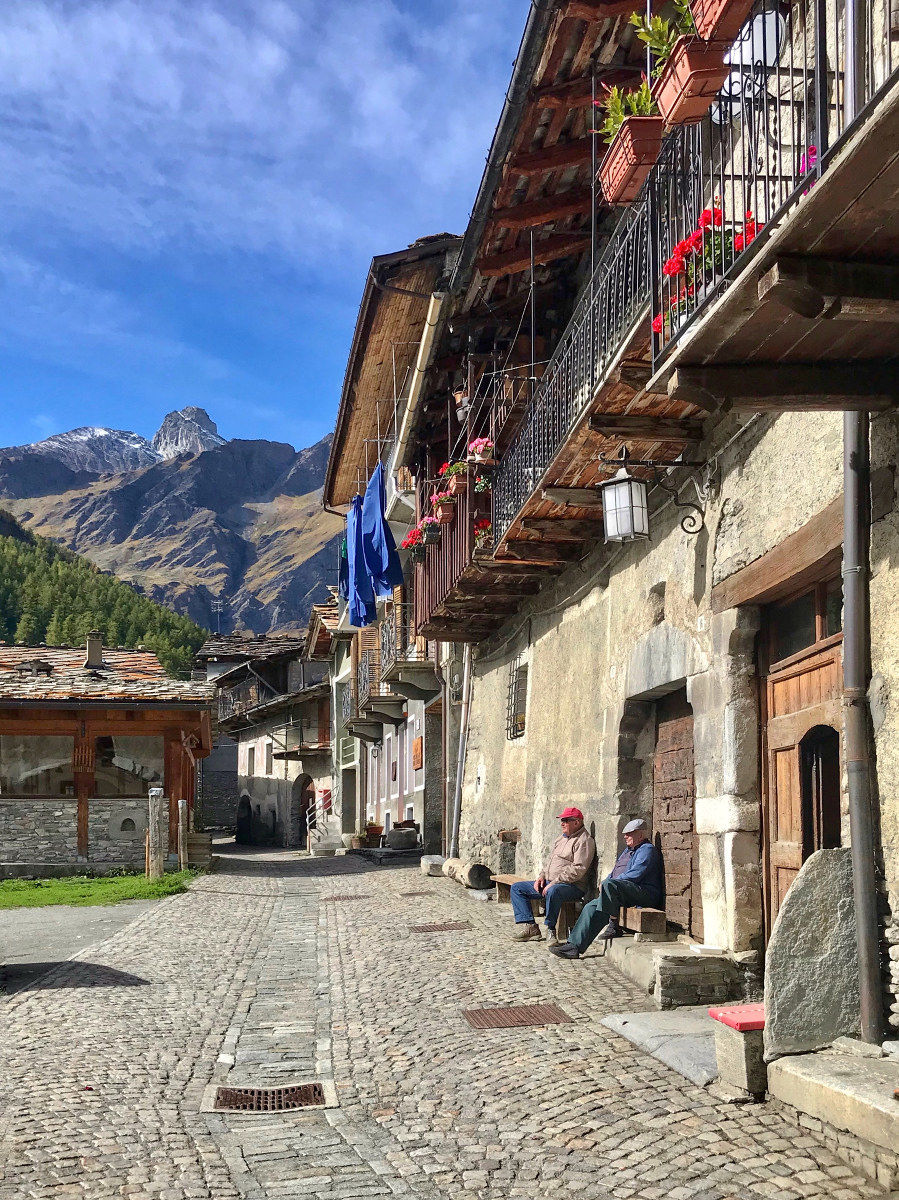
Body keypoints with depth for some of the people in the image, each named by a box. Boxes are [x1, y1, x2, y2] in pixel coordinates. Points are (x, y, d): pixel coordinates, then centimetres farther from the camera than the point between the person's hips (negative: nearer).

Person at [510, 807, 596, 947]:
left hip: (572, 886, -10)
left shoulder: (584, 841, -8)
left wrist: (554, 882, -21)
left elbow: (578, 869, -19)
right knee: (517, 888, 4)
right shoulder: (561, 839, 22)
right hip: (549, 883, 10)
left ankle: (550, 929, -24)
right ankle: (529, 926, -8)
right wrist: (542, 876, 8)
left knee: (553, 891, -42)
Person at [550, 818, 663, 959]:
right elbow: (614, 873, 31)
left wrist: (605, 884, -11)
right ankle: (574, 945, -14)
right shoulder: (628, 850, 27)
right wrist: (604, 886, 9)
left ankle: (613, 926, -25)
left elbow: (634, 875, -16)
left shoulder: (647, 850, -4)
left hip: (644, 894, -9)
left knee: (609, 884, -33)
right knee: (591, 907, -8)